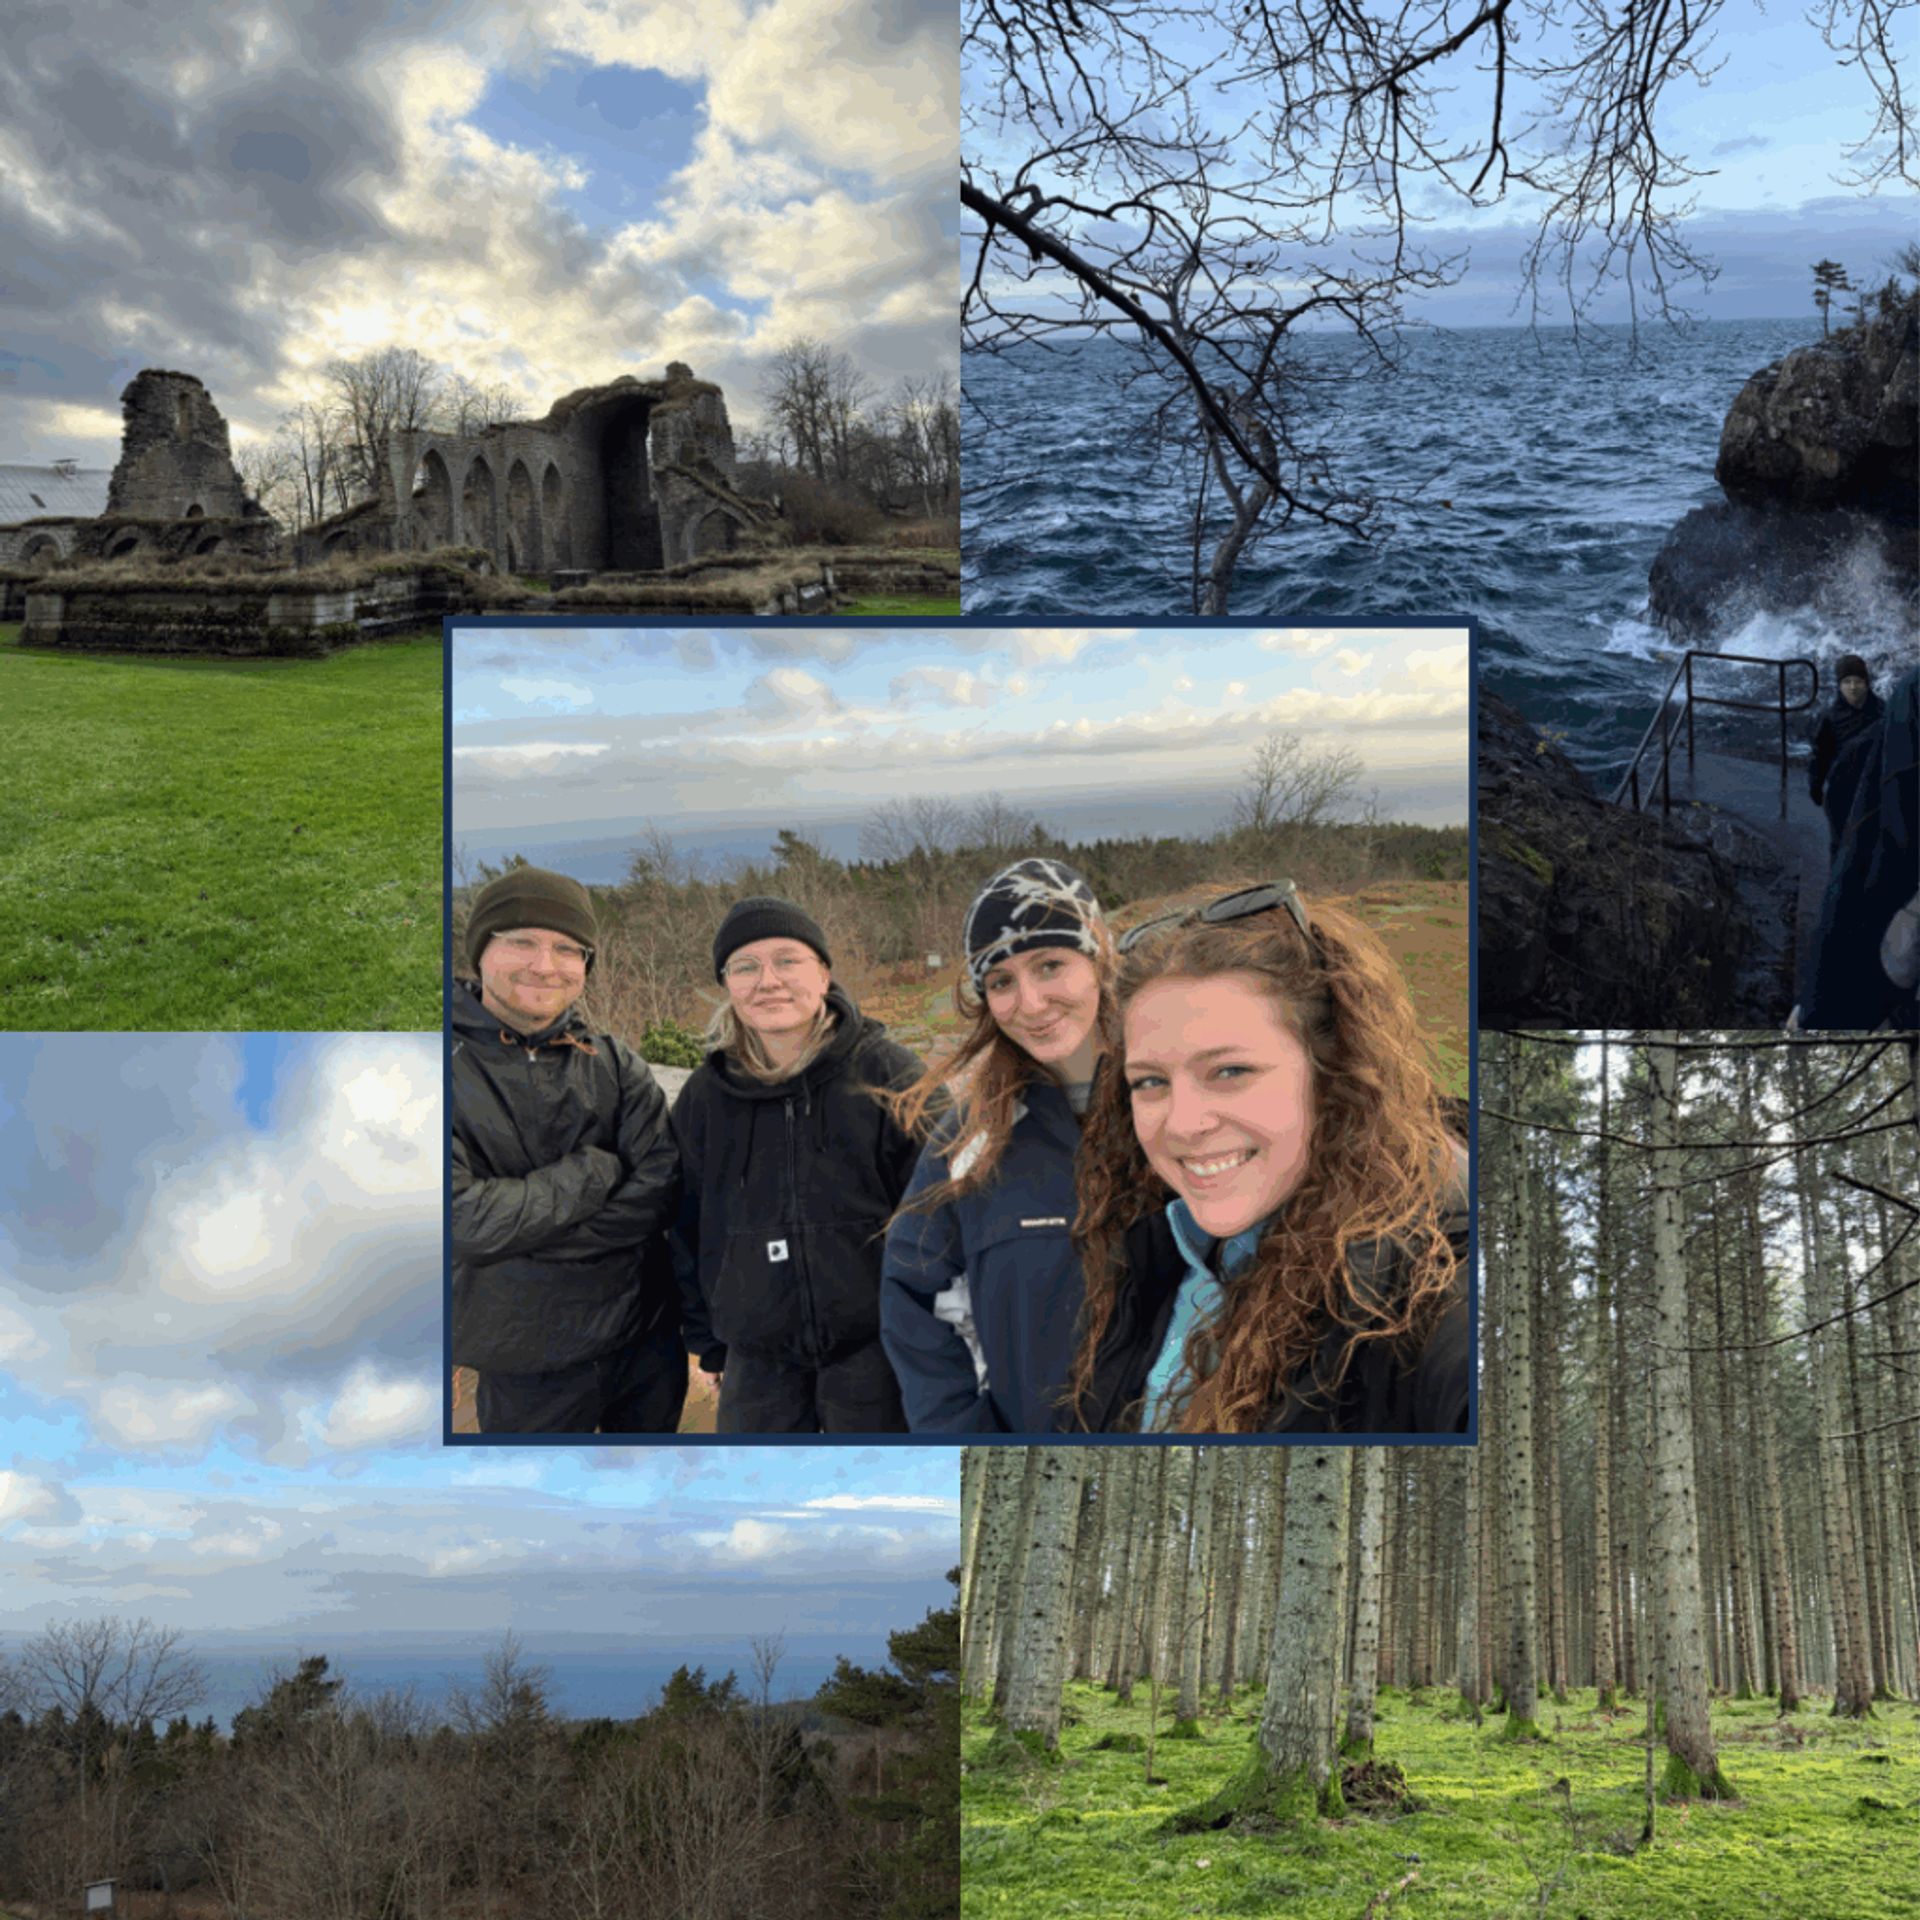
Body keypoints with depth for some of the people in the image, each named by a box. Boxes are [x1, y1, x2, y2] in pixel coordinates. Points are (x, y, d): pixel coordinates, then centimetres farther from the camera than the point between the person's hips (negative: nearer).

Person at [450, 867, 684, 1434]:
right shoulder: (460, 1064, -11)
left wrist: (519, 1236, -19)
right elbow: (461, 1219, -22)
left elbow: (660, 1191, -11)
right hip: (525, 1363, -3)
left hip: (649, 1340, 3)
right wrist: (594, 1171, -16)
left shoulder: (613, 1062, 0)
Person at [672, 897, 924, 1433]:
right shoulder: (705, 1095, 3)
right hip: (757, 1360, 4)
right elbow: (691, 1230, 13)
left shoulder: (889, 1074, -8)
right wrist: (710, 1343, 13)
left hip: (872, 1352, -3)